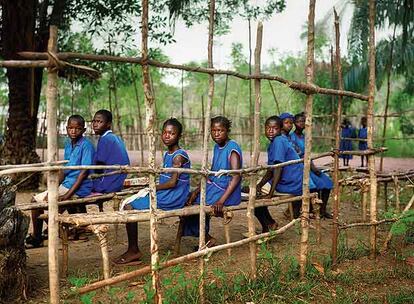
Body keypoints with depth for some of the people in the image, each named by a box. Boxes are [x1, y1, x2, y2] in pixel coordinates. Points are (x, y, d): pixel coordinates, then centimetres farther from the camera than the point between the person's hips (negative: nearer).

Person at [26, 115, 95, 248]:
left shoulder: (86, 145, -15)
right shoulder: (68, 144, 10)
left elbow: (84, 172, -20)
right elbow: (65, 170, 13)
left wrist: (67, 195, -23)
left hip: (79, 189, -9)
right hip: (66, 184, 9)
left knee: (36, 201, -9)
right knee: (37, 199, 16)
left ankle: (36, 238, 8)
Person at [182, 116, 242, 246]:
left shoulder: (232, 148, -18)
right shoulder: (217, 147, 8)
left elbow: (236, 177, -25)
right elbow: (211, 173, 12)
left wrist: (221, 201, -31)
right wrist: (197, 191, 0)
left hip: (228, 192, -9)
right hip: (213, 187, 9)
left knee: (195, 206, -12)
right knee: (190, 199, 8)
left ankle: (207, 239, 7)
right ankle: (204, 237, 16)